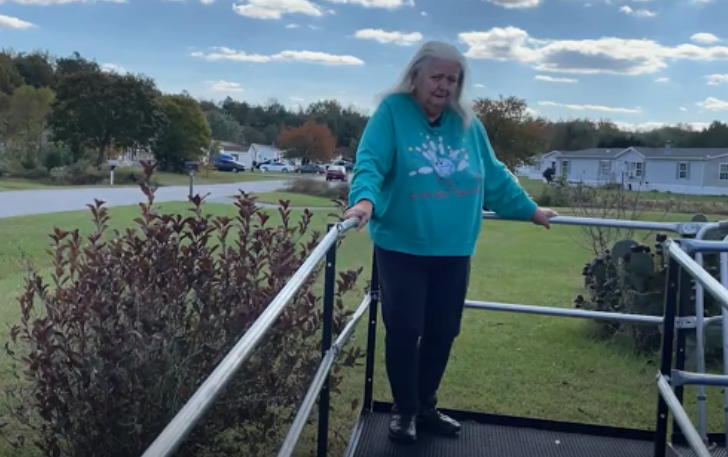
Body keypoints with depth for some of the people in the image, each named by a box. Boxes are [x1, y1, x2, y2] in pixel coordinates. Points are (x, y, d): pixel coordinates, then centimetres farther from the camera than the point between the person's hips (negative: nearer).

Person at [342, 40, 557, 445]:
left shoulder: (467, 122, 9)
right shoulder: (392, 112, -5)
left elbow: (494, 176, 18)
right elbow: (370, 163, -17)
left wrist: (529, 209, 22)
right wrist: (365, 199, -36)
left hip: (454, 250, 5)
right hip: (402, 248, -4)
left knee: (442, 332, 11)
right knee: (403, 330, -1)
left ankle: (426, 407, 29)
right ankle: (405, 411, 19)